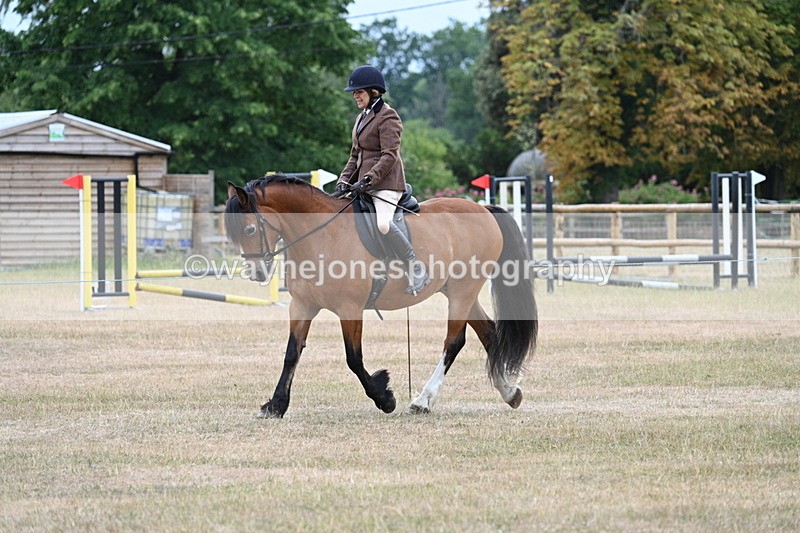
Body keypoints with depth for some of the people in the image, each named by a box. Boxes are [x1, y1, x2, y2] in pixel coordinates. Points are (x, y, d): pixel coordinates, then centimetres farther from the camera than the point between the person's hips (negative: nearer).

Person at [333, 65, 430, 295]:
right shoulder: (362, 118, 19)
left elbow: (390, 156, -17)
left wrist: (367, 180, -24)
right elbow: (355, 155, 22)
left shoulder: (388, 117, -9)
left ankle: (416, 268, -23)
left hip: (385, 184, -10)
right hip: (364, 186, 10)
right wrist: (344, 181, 7)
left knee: (382, 223, -32)